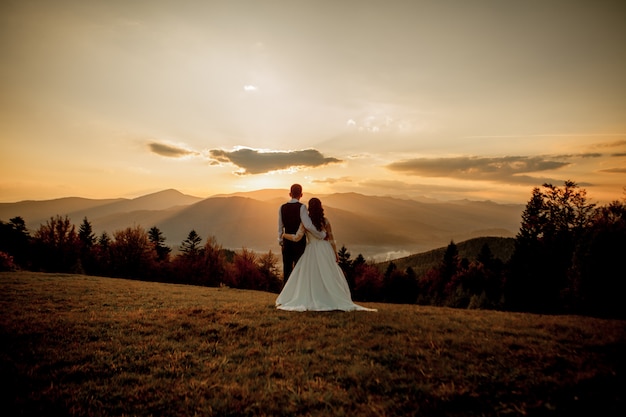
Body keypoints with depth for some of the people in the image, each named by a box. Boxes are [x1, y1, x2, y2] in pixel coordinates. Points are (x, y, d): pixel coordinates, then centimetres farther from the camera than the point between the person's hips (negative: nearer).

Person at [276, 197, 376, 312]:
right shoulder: (325, 221, 0)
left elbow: (297, 238, -10)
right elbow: (331, 239, 3)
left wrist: (284, 235, 8)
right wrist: (335, 253, 12)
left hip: (312, 251, -2)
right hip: (326, 250, 2)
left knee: (310, 277, 6)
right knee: (329, 277, 8)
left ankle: (306, 302, 4)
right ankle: (338, 301, 9)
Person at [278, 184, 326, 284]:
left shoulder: (282, 208, 2)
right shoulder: (301, 207, -13)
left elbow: (280, 227, 11)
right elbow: (308, 226, -23)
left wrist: (281, 242, 23)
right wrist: (322, 235, -12)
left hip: (287, 242, 4)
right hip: (299, 242, -4)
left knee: (287, 269, 12)